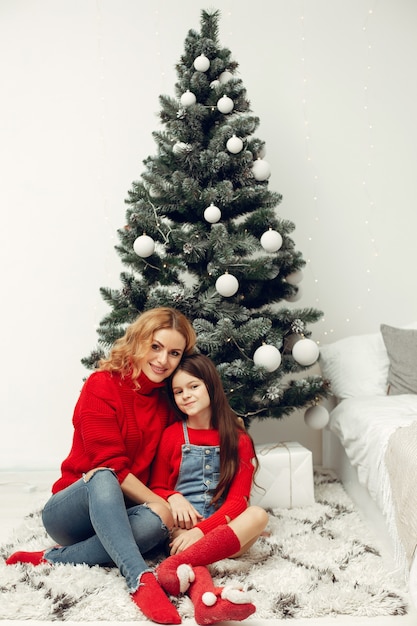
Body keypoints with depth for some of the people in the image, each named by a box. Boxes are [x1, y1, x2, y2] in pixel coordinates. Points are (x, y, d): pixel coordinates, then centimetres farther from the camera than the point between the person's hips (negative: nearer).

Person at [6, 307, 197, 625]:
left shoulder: (168, 401, 6)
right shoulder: (103, 386, -10)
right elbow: (110, 465, -17)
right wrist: (158, 503, -22)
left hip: (116, 518, 4)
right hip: (69, 511, -4)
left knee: (155, 522, -32)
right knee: (101, 479, -38)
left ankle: (51, 559, -24)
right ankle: (141, 579, -50)